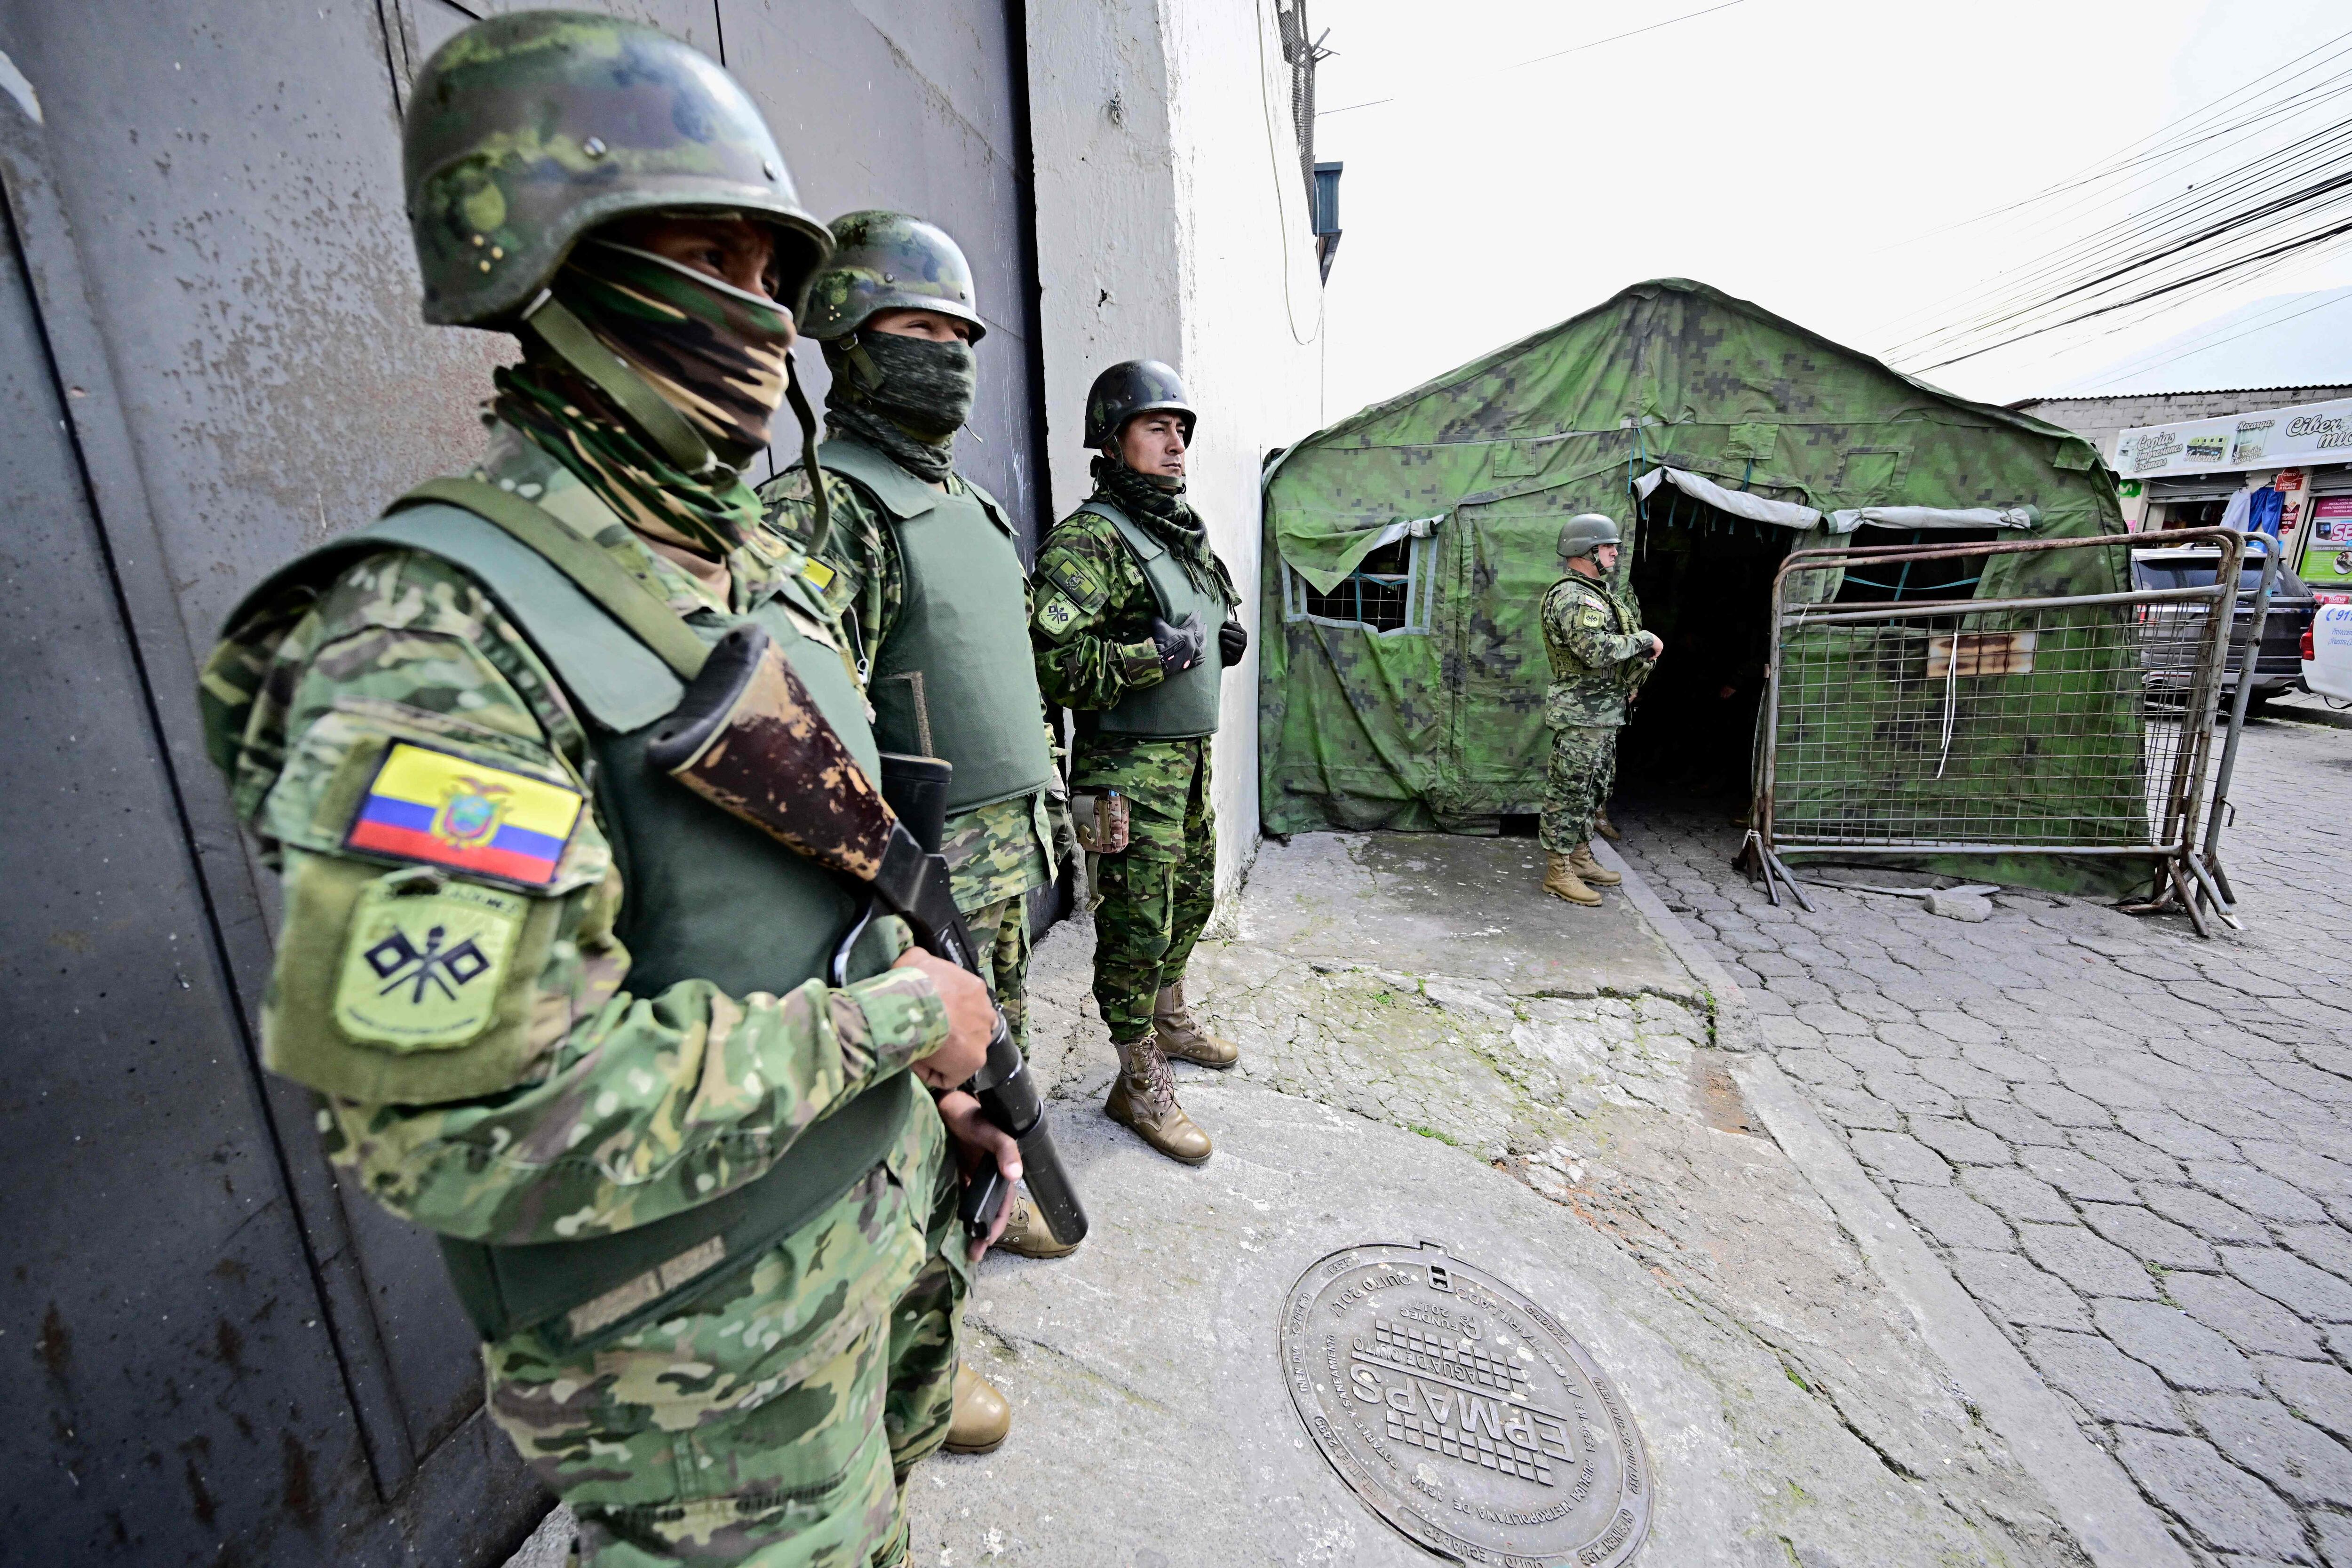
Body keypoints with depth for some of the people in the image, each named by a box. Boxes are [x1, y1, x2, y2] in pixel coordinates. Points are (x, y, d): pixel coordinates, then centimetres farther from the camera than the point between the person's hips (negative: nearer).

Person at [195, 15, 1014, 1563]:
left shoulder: (761, 564, 2)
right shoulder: (437, 635, -24)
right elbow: (466, 1127, -28)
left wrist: (928, 1080, 8)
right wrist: (890, 1021, -23)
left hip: (878, 1202, 7)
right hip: (709, 1338, -7)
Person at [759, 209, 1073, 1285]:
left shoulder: (976, 508, 14)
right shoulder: (818, 509, -15)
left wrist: (1048, 804, 19)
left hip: (1010, 846, 9)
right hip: (925, 869, -8)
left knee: (998, 1044, 24)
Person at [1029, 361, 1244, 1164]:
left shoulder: (1186, 535, 14)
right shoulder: (1088, 541, -15)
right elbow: (1046, 661, -25)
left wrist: (1225, 641, 5)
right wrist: (1155, 654, -25)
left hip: (1192, 758, 9)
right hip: (1130, 772, -9)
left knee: (1191, 901, 21)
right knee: (1137, 927, 1)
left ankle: (1170, 1021, 44)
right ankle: (1139, 1084, 18)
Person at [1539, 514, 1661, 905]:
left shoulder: (1597, 594, 18)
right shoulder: (1570, 597, -16)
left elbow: (1614, 644, 23)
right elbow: (1596, 651, -26)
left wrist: (1643, 652, 5)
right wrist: (1644, 640, -13)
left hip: (1605, 711, 11)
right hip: (1581, 713, -11)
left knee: (1592, 791, 17)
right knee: (1569, 792, -5)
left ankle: (1580, 859, 28)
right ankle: (1557, 872, 2)